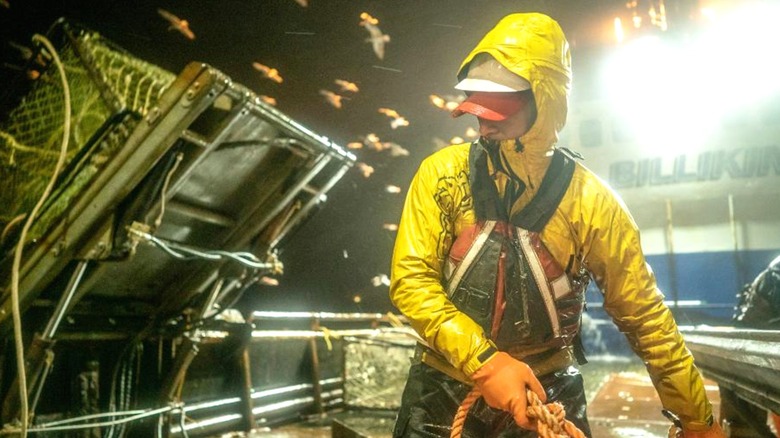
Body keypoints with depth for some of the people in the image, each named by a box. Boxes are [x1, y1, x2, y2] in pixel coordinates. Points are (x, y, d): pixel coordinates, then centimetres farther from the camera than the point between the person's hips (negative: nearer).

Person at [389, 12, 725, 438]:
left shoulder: (590, 200, -11)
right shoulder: (442, 174, -9)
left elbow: (646, 318, -4)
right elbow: (410, 280, -14)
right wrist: (484, 360, -25)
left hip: (548, 396, 0)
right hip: (443, 393, 1)